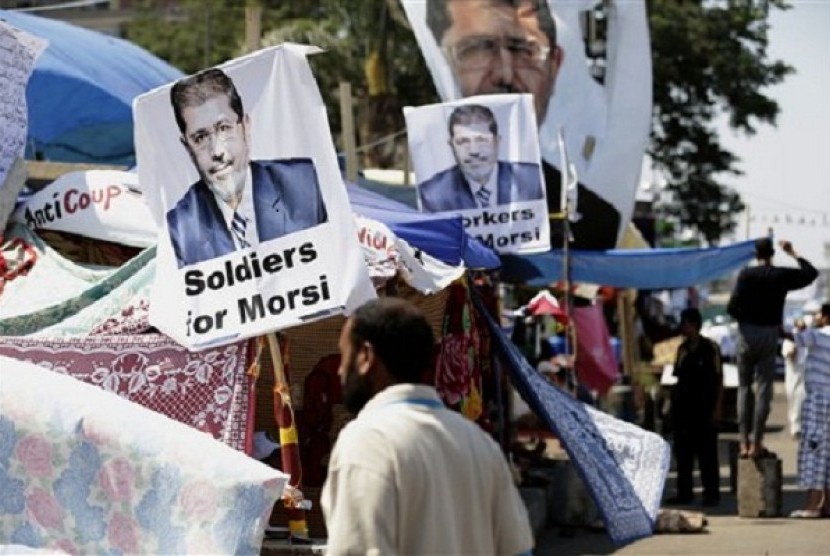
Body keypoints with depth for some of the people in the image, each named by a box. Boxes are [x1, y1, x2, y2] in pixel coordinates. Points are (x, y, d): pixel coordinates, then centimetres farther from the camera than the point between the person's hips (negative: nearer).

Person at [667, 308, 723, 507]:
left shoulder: (710, 348, -4)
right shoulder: (682, 348, 12)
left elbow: (719, 379, -4)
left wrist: (717, 408, -10)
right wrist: (673, 403, 10)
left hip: (704, 407, -6)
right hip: (683, 406, 6)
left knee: (706, 451, -2)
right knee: (682, 450, 7)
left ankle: (711, 493, 3)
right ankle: (684, 492, 13)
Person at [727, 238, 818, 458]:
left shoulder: (746, 274, -7)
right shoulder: (782, 275, -3)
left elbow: (732, 306, -14)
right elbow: (811, 273, 12)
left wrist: (742, 317, 7)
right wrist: (793, 253, 19)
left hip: (747, 332, 0)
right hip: (770, 334, 0)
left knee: (744, 387, 9)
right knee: (764, 389, 2)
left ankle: (744, 442, 6)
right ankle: (756, 444, 0)